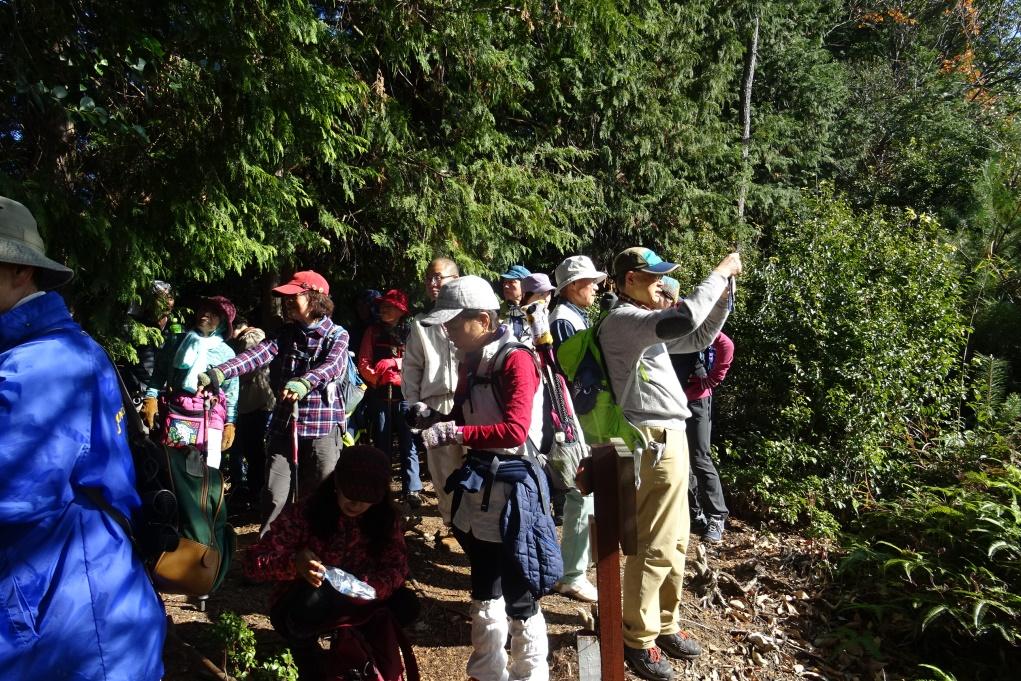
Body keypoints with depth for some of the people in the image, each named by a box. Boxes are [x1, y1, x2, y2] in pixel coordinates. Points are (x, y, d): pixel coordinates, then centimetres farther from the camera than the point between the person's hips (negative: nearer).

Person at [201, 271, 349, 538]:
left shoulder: (336, 334, -3)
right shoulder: (286, 333, 9)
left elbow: (333, 364, -25)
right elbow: (258, 354, -9)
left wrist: (304, 383, -45)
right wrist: (218, 373, -26)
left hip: (323, 427, -3)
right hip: (284, 425, 3)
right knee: (274, 496, 5)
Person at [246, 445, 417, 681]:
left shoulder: (386, 519, -11)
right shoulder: (302, 515, -20)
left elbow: (397, 567, -15)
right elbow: (253, 564, -23)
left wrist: (367, 587, -36)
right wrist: (295, 562, -43)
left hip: (353, 605, 3)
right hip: (297, 610, -2)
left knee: (405, 605, -23)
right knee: (313, 600, -37)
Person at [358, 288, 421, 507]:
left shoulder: (410, 332, 5)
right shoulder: (373, 331, 11)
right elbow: (363, 363, 4)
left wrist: (394, 363, -17)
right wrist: (377, 377, -14)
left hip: (404, 394, -2)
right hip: (379, 396, 2)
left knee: (408, 444, -6)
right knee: (382, 444, 9)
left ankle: (411, 490, -1)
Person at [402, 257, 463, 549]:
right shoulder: (420, 323, 16)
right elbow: (411, 366, 18)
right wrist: (414, 401, 8)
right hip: (435, 405, 3)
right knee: (442, 468, 7)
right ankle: (450, 521, 23)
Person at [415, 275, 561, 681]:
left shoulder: (516, 360, -16)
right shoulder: (469, 362, 8)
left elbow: (515, 432, -26)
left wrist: (453, 433, -26)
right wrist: (435, 421, -3)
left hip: (513, 487, -8)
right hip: (477, 483, 9)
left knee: (519, 597, 6)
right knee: (484, 591, 22)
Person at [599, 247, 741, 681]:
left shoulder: (644, 322, 15)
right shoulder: (622, 320, -16)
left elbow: (698, 338, 21)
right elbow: (684, 320, -31)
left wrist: (724, 293, 9)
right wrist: (718, 273, -18)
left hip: (669, 437, 10)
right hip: (656, 441, -10)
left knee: (674, 542, 17)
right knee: (654, 547, -1)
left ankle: (664, 625, 31)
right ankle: (637, 639, 14)